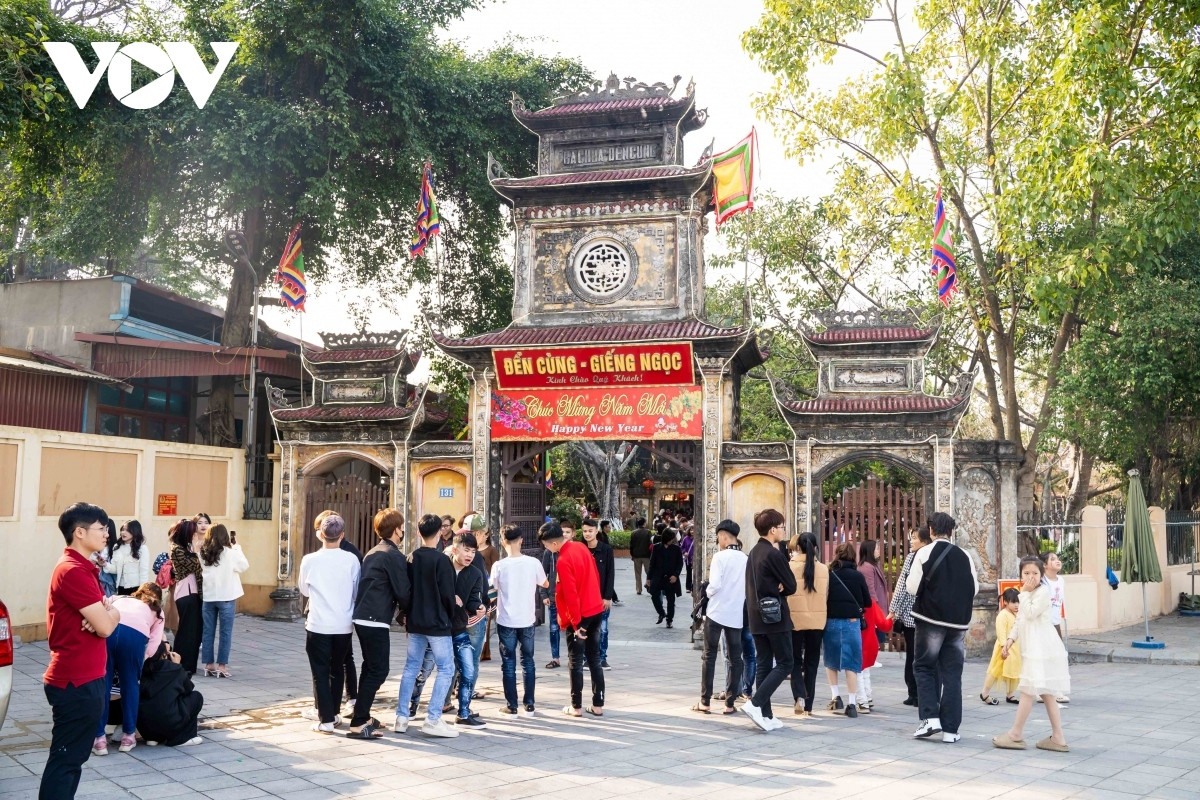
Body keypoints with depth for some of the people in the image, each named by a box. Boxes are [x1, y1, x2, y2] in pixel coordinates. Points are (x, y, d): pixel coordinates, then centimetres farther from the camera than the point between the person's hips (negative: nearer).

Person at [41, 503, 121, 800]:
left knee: (71, 757, 18)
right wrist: (109, 613, 0)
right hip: (77, 681, -10)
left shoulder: (82, 568, 13)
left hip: (82, 677, 10)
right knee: (66, 760, -3)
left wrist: (105, 612, -9)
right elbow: (106, 627, -22)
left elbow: (112, 616, 13)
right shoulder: (74, 571, -19)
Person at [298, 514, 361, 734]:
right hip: (343, 625, 2)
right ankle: (333, 713, 27)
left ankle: (326, 720, 1)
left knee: (321, 672, 5)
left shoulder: (310, 560, -8)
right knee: (337, 670, 18)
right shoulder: (351, 560, -6)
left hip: (318, 625, -2)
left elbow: (304, 590, 9)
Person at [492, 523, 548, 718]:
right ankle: (529, 705, 17)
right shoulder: (534, 563, -9)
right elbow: (545, 584, 9)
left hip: (506, 621, -2)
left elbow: (493, 588, 4)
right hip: (527, 620, 2)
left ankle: (512, 707, 9)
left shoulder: (499, 566, -13)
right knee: (528, 661, 14)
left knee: (508, 663, 7)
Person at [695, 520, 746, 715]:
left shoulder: (720, 557, -11)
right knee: (735, 658, 9)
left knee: (709, 656, 5)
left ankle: (705, 701, 7)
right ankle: (730, 703, 9)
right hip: (736, 614, 4)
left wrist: (708, 591, 2)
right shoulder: (745, 559, 2)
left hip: (716, 612, -4)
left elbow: (714, 585, -18)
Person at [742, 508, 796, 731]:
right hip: (775, 616, -8)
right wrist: (782, 588, 9)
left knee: (764, 665, 10)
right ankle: (755, 704, -12)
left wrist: (777, 588, 0)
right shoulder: (774, 554, -15)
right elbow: (791, 586, -10)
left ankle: (766, 716, 10)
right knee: (784, 664, 0)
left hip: (756, 617, 8)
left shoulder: (753, 553, 12)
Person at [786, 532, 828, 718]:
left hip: (795, 620, -2)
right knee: (811, 663, 11)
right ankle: (807, 707, 13)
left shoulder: (789, 567, -10)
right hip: (817, 622, 2)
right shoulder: (823, 569, -2)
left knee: (795, 661, 12)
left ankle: (799, 696, -9)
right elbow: (826, 596, 7)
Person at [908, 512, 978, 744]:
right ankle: (950, 729, 6)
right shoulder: (964, 557, 4)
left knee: (924, 667, 10)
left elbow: (912, 587, -9)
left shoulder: (925, 553, -7)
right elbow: (974, 589, 9)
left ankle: (930, 718, -5)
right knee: (952, 674, 7)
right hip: (958, 622, 3)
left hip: (931, 620, -3)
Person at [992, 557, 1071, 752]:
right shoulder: (1028, 594, 18)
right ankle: (1058, 738, 13)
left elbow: (1030, 613, -21)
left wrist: (1025, 593, -13)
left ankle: (1015, 735, 0)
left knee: (1027, 690, -6)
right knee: (1045, 694, 10)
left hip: (1041, 649, -10)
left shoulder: (1043, 591, -10)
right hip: (1032, 650, 10)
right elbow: (1019, 622, 20)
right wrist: (1010, 640, 9)